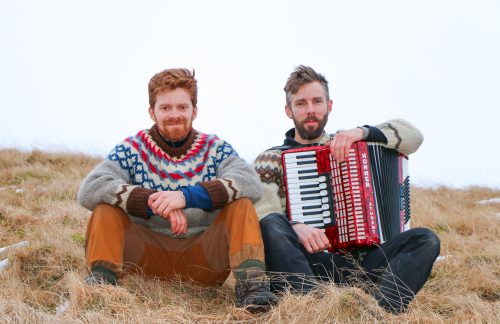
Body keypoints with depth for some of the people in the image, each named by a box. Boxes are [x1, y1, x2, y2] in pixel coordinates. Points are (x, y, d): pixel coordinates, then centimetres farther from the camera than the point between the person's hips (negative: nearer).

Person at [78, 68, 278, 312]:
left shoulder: (215, 148, 2)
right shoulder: (133, 149, 1)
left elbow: (252, 183, -19)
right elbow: (89, 190, -17)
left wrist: (187, 196, -32)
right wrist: (154, 203, -30)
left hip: (203, 257, 0)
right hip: (148, 254, 0)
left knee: (241, 203, -20)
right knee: (107, 204, -18)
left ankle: (250, 282, -31)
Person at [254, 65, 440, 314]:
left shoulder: (346, 146, 22)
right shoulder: (271, 160, 12)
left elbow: (413, 136, 10)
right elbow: (262, 211, -8)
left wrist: (363, 132, -7)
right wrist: (295, 227, -29)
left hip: (359, 264, 3)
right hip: (305, 265, -3)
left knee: (425, 240, -19)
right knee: (270, 225, -31)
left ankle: (380, 310, -43)